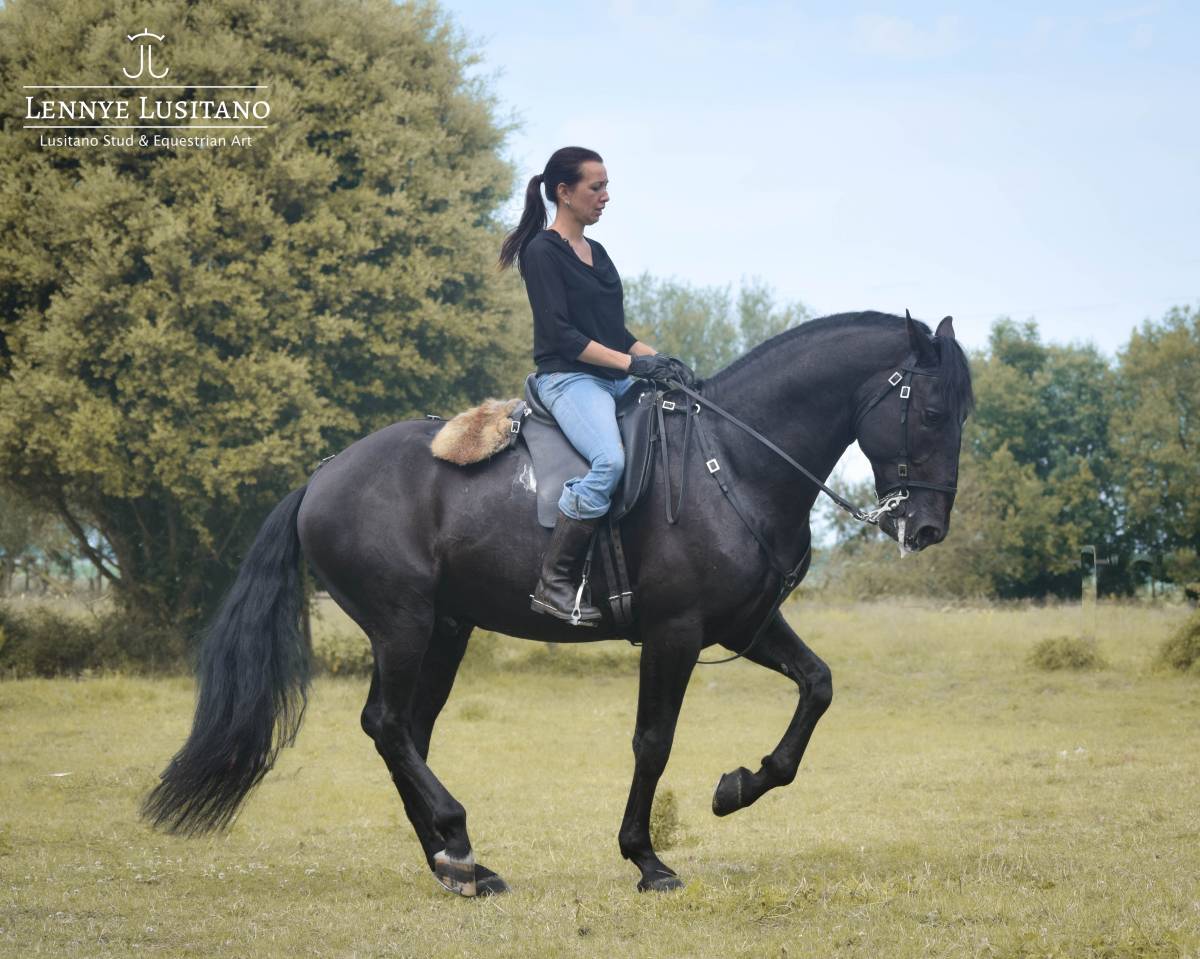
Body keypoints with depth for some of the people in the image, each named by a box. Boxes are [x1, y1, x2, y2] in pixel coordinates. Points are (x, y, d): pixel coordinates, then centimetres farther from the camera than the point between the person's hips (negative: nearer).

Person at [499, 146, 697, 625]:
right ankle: (553, 584, -28)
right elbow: (560, 334, -14)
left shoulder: (597, 254, 20)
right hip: (568, 378, -9)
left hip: (614, 381, 9)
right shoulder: (542, 252, -5)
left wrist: (660, 360, 4)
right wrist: (632, 362, -18)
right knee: (610, 461, -33)